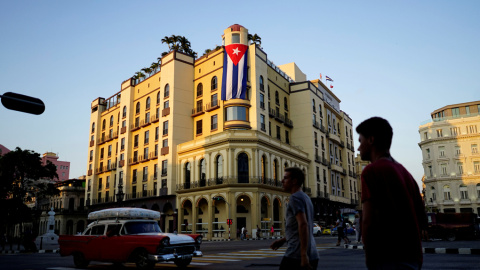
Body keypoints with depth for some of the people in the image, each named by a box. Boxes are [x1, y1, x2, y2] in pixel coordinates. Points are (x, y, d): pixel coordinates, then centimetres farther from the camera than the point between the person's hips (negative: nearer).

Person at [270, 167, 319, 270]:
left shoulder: (295, 197, -11)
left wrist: (303, 255, -25)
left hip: (296, 255, -9)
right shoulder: (306, 198, 18)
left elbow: (303, 225, -22)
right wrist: (283, 240, 24)